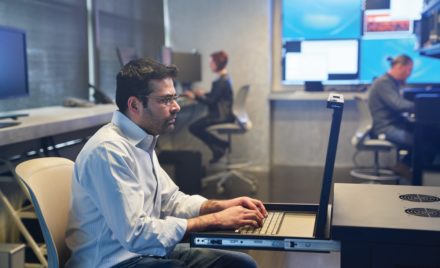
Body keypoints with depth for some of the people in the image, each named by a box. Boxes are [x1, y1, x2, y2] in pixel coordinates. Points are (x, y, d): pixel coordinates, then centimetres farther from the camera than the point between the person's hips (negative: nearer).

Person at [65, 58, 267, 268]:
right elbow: (135, 234, -26)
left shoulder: (142, 142, 7)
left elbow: (171, 200, 15)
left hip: (146, 251, 9)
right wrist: (215, 220, -22)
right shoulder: (109, 150, -21)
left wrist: (223, 206, -1)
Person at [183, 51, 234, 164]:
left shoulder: (222, 81, -20)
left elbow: (211, 101, -20)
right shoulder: (224, 78, 11)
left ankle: (221, 145, 0)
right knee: (196, 126, 13)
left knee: (194, 128, -11)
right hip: (223, 113, 10)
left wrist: (195, 96, -11)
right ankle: (219, 149, 12)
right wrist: (203, 94, 18)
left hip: (222, 115, -10)